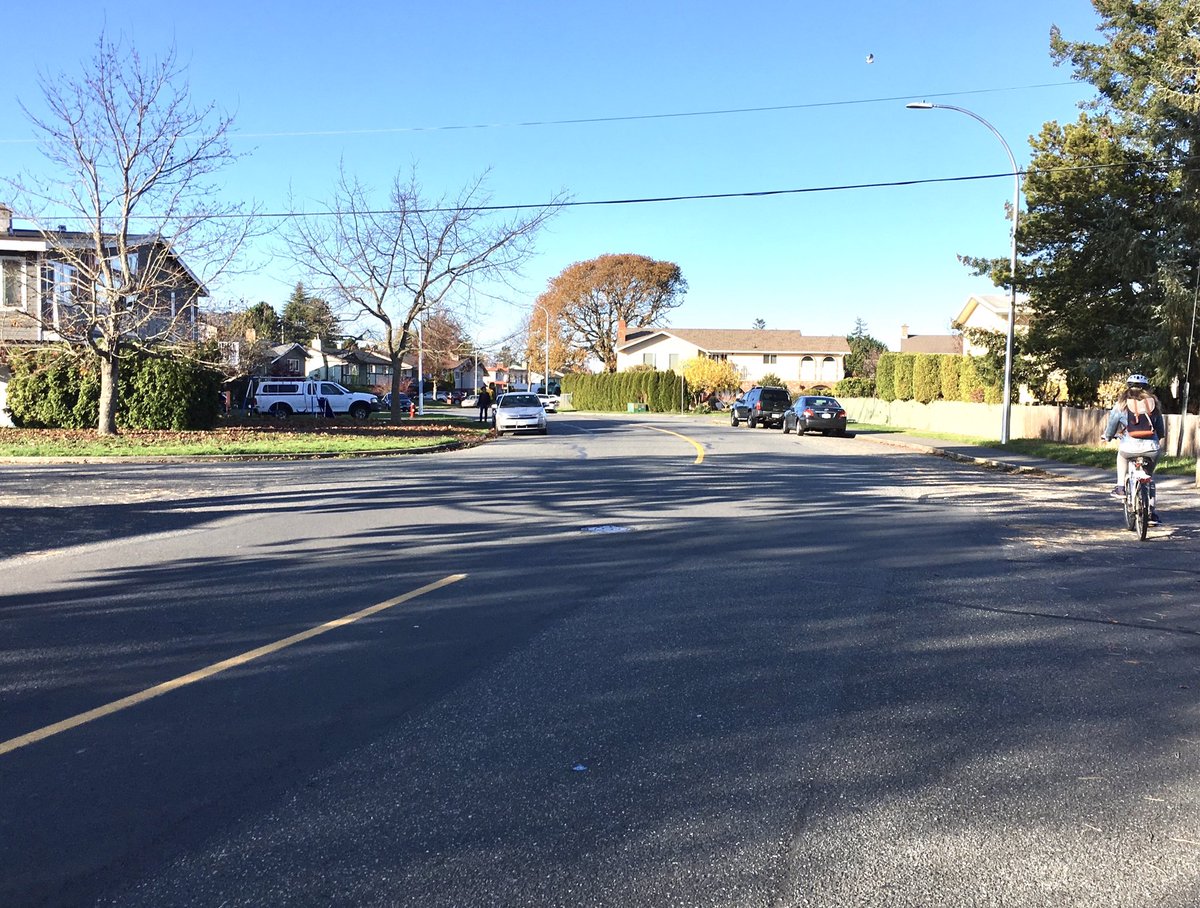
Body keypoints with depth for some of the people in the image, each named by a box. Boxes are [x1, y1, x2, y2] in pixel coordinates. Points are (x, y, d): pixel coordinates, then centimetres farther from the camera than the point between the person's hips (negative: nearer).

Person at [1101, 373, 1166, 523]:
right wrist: (1160, 440, 42)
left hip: (1130, 448, -2)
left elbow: (1112, 425, 12)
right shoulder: (1154, 402, 14)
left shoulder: (1122, 404, 6)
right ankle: (1152, 512, 18)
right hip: (1152, 448, 2)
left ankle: (1120, 487, 27)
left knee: (1122, 454, 35)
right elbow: (1161, 428, 23)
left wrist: (1107, 436, 32)